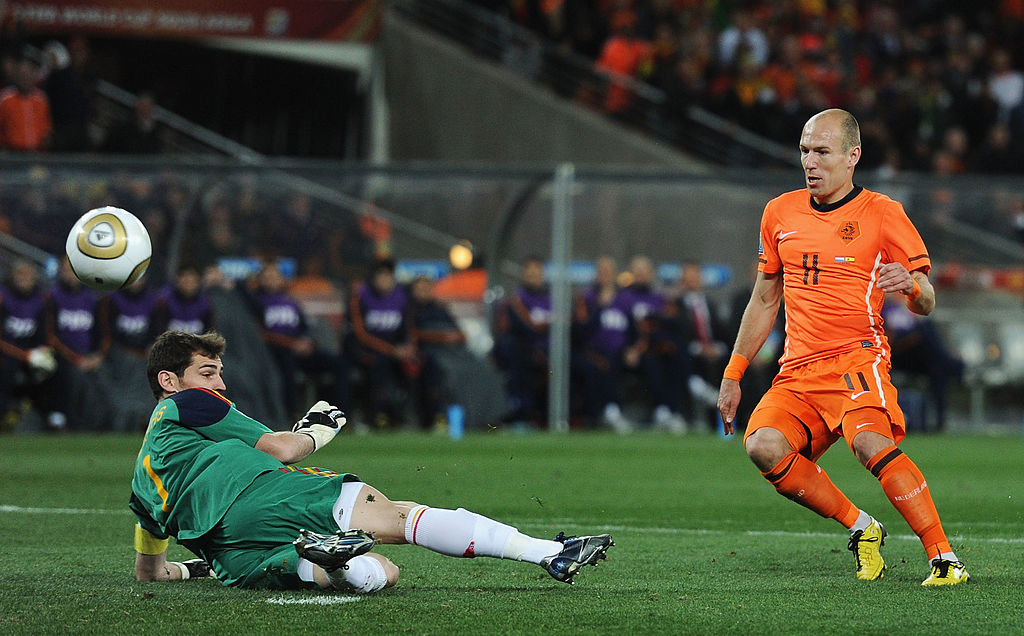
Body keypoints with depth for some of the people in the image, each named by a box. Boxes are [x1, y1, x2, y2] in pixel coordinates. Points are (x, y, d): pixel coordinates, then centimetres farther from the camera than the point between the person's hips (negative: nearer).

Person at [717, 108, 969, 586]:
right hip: (797, 369, 5)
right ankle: (860, 528, -9)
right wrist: (732, 375, 19)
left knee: (869, 440, -34)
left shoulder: (882, 214, 1)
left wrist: (910, 284, -22)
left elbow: (925, 304, 2)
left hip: (856, 357, -5)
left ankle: (943, 557, -30)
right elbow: (764, 301, 24)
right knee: (763, 445, -25)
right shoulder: (780, 212, 14)